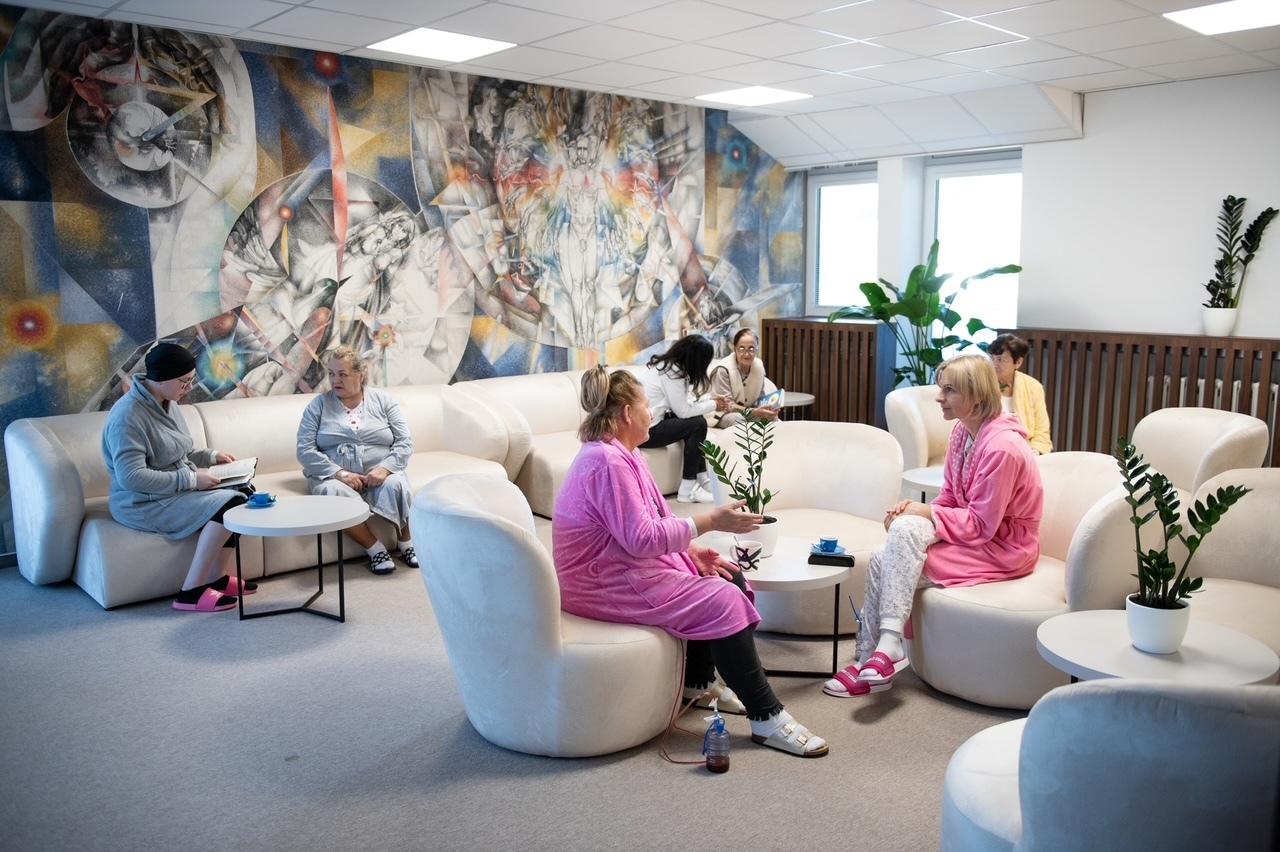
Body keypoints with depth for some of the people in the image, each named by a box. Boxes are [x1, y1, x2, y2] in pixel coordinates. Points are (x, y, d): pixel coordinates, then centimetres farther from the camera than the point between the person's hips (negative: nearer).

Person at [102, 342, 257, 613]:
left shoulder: (167, 403, 8)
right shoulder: (128, 416, -22)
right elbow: (131, 477, -28)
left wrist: (211, 456, 4)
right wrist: (190, 479, -25)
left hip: (177, 489, 9)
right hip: (144, 504, -9)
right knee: (227, 503, -24)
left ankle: (218, 578, -2)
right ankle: (191, 593, -18)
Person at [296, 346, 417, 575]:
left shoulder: (383, 400, 8)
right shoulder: (318, 405, 7)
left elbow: (405, 442, 1)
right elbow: (305, 451, -3)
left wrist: (385, 468, -18)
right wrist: (339, 473, -17)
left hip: (379, 474, 0)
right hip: (334, 476, 0)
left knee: (396, 484, -32)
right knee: (333, 491, -34)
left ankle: (407, 543, -11)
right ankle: (375, 549, -22)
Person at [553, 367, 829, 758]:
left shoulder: (619, 454, 11)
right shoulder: (608, 462, -22)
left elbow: (645, 527, 14)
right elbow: (641, 539, -27)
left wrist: (693, 550, 1)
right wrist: (710, 520, -22)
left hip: (627, 567, 11)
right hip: (607, 584, -11)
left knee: (729, 579, 10)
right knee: (724, 602, -18)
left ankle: (699, 682, 22)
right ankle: (767, 718, -10)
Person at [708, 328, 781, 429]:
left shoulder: (759, 365, -3)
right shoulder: (722, 370, -22)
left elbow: (760, 398, 4)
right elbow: (726, 405, -23)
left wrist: (768, 409, -20)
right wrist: (754, 412, -35)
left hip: (748, 411, 5)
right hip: (722, 414, -5)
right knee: (736, 419, -35)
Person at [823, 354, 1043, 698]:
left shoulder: (1002, 447, -24)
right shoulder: (962, 432, 4)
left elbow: (981, 525, -22)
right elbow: (949, 501, 9)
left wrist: (926, 513, -18)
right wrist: (916, 508, -10)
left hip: (1002, 547, -8)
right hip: (974, 532, 8)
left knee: (905, 530, -29)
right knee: (881, 559, -14)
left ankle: (889, 645, -26)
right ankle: (869, 662, -10)